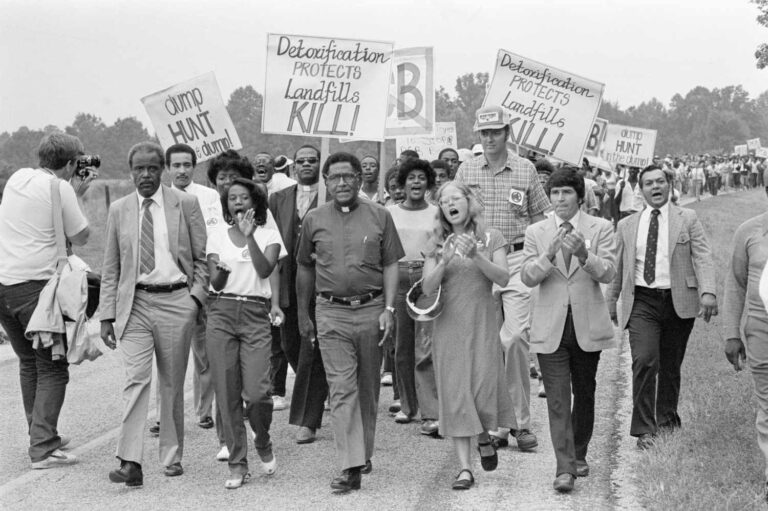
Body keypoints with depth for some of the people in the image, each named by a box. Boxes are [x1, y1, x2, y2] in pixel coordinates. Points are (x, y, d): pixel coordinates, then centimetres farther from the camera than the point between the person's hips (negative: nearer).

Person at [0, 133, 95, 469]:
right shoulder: (59, 188, -8)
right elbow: (80, 237, -1)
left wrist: (75, 192, 22)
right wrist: (77, 194, 8)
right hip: (35, 285, -7)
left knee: (29, 362, 19)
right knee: (52, 368, -1)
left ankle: (42, 435, 27)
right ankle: (43, 449, -6)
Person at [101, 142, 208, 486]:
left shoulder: (186, 204, 2)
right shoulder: (119, 211, 8)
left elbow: (202, 258, 5)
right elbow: (110, 269, 10)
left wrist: (197, 297, -7)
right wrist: (106, 315, 4)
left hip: (176, 302, -1)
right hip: (134, 303, 1)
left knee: (172, 384, 7)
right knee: (136, 379, -11)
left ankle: (172, 457, 20)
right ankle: (130, 462, -14)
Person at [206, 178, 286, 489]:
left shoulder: (269, 236, 7)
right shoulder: (217, 236, 11)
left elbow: (265, 270, -10)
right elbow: (214, 282, 4)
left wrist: (249, 236, -16)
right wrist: (220, 274, -19)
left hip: (256, 314, -2)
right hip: (222, 312, 2)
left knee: (256, 392, -13)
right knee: (227, 392, -1)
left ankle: (263, 443, 18)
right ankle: (237, 464, 8)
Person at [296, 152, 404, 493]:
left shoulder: (379, 216, 3)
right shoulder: (314, 220, 6)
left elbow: (391, 265, 4)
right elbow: (305, 268, 14)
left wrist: (388, 309, -5)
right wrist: (303, 314, 16)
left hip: (372, 309, 0)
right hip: (331, 313, 0)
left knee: (368, 387, 10)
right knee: (342, 388, -7)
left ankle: (364, 452, 26)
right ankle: (350, 467, -10)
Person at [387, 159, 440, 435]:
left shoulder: (436, 213, 7)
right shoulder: (390, 212, 11)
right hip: (397, 275, 3)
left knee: (426, 348, -11)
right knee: (401, 347, 7)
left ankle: (431, 414, -14)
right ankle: (407, 405, 21)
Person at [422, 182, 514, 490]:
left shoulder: (490, 238, 4)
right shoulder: (438, 243, 8)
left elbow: (503, 279, -8)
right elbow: (428, 288, -1)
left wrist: (476, 256, -22)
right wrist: (445, 261, -18)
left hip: (482, 325, -1)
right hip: (449, 326, 1)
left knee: (484, 389, -5)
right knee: (454, 395, -3)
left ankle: (485, 438, 28)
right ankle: (464, 468, 0)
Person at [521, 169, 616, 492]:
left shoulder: (600, 228, 1)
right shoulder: (536, 232, 5)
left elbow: (608, 273, -9)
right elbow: (527, 277, -4)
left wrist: (583, 254, -28)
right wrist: (549, 254, -22)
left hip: (588, 325, 0)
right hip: (551, 327, 0)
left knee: (584, 394, 13)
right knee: (557, 400, -7)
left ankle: (579, 456, 30)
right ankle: (564, 468, -9)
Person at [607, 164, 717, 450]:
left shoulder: (687, 219, 7)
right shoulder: (627, 226, 12)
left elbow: (702, 258, -3)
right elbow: (618, 268, 18)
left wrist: (708, 292, -17)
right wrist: (610, 302, 17)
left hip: (679, 301, 0)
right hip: (642, 301, 0)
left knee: (671, 365, 9)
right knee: (645, 361, -17)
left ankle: (667, 419, 30)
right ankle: (644, 429, -13)